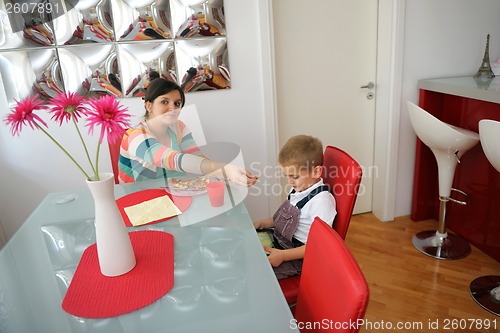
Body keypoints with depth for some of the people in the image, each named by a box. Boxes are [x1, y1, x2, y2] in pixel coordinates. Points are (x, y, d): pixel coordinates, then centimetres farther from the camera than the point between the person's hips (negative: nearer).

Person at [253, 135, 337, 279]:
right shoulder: (299, 189, 5)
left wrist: (283, 255, -27)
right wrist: (262, 223, 8)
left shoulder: (322, 201, -23)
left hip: (298, 257, -9)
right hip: (279, 240, 10)